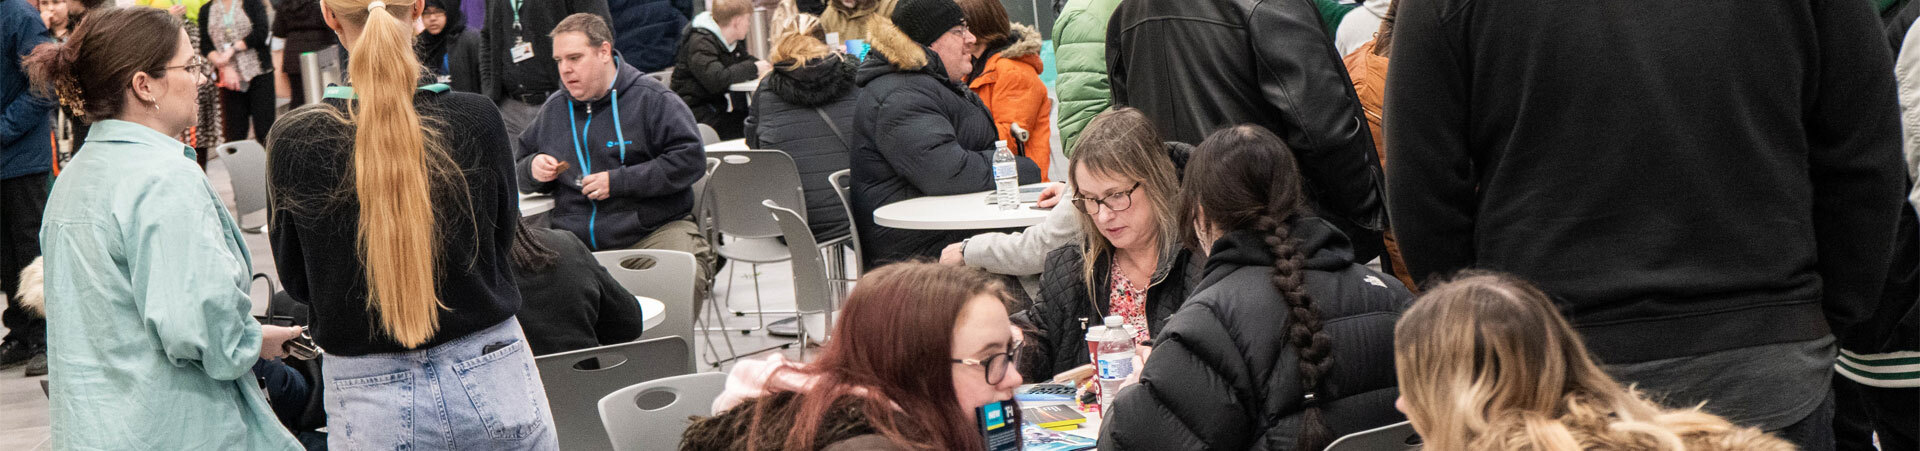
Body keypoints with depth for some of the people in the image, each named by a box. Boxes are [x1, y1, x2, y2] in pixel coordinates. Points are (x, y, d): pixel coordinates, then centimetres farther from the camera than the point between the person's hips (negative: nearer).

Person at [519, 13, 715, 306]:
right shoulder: (554, 109, 18)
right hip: (575, 243, 4)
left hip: (654, 231, -4)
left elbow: (691, 159, -8)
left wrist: (618, 181, -12)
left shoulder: (651, 99, 1)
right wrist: (533, 169, 3)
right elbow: (518, 168, 30)